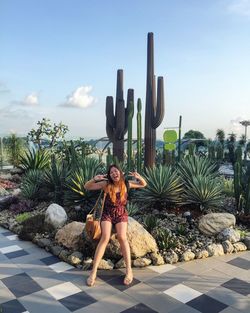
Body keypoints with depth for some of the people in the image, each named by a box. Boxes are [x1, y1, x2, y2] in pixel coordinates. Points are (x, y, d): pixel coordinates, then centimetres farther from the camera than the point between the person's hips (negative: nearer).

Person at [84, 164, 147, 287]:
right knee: (105, 237, -21)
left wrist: (138, 177, -16)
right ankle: (93, 271, -13)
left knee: (122, 237, -23)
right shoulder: (106, 184, -10)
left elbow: (143, 184, 6)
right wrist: (94, 179, -30)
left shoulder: (126, 184, -5)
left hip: (121, 214, 1)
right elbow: (86, 187, -10)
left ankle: (129, 270, -12)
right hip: (107, 214, -1)